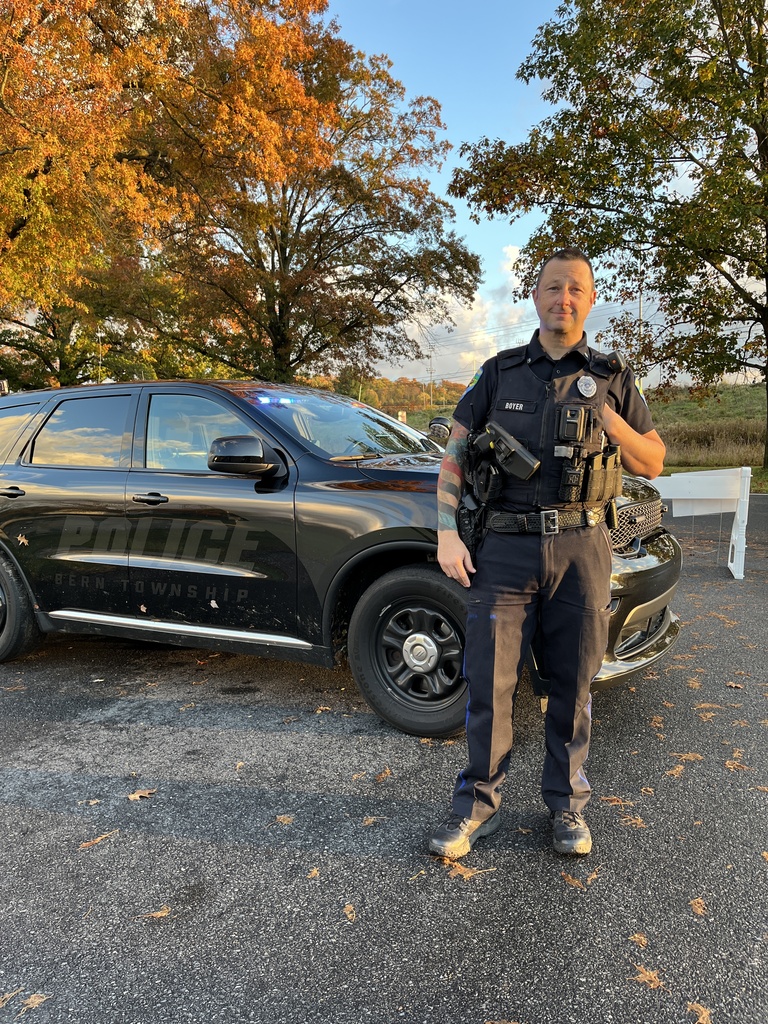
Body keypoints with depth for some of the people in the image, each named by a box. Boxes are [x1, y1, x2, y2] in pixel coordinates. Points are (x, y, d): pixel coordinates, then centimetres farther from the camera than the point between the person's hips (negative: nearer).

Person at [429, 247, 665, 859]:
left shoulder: (613, 379, 9)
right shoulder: (500, 373, 8)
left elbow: (653, 465, 9)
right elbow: (455, 455, 6)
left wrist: (608, 419, -10)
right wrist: (447, 534, -5)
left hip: (581, 549, 1)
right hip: (506, 549, 0)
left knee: (574, 684, 10)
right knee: (489, 682, 1)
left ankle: (567, 804, 30)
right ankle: (478, 804, 20)